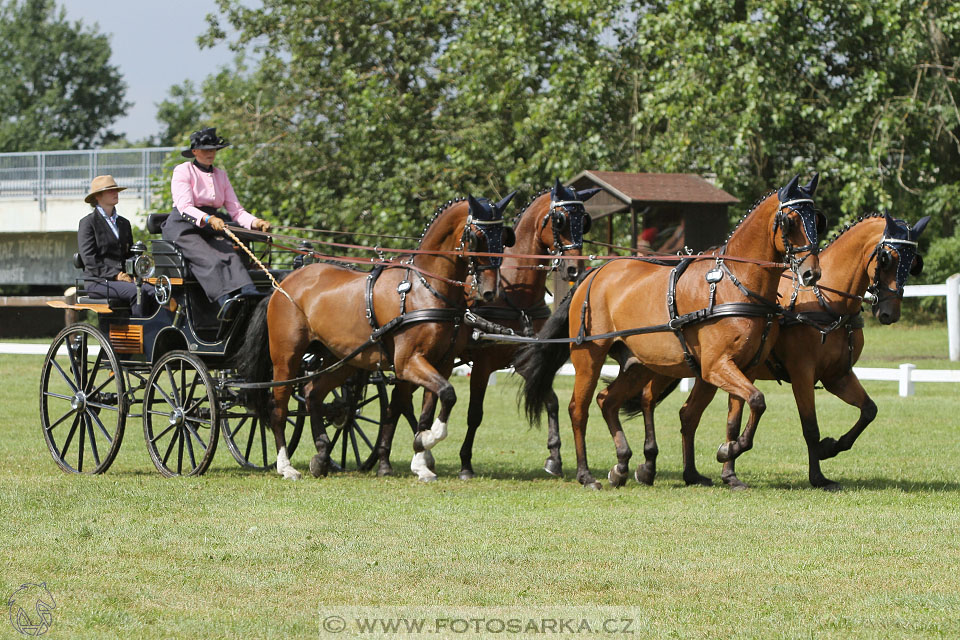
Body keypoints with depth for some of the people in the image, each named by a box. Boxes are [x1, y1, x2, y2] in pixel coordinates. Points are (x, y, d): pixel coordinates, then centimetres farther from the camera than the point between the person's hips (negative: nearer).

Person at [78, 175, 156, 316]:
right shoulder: (88, 223, 2)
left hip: (125, 278, 6)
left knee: (151, 291, -26)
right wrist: (115, 275, -17)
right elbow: (89, 260, -7)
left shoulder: (123, 223, 23)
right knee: (137, 291, -31)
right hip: (98, 282, -6)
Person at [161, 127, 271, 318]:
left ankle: (250, 297, -49)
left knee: (231, 257, -26)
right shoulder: (183, 171, 1)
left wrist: (255, 222, -8)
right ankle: (226, 302, -54)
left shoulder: (220, 175, 19)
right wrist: (208, 219, -32)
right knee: (210, 260, -32)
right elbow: (185, 207, -14)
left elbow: (235, 210, 12)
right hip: (184, 228, -5)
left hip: (213, 226, 5)